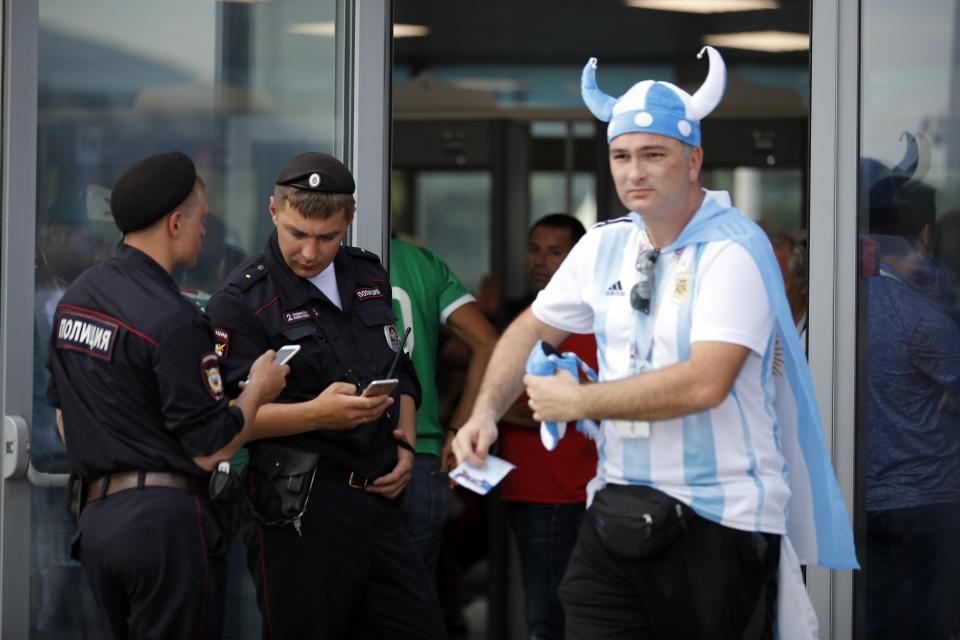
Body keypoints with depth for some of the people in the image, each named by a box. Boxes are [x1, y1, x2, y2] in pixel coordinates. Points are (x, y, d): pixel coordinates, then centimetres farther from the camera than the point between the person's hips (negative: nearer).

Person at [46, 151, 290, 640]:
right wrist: (258, 390, 2)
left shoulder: (74, 298, 10)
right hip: (164, 518, -8)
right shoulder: (175, 322, -16)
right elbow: (210, 449, -13)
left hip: (95, 515, 8)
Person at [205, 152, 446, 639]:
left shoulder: (369, 278, 14)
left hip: (377, 502, 6)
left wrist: (405, 445, 9)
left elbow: (402, 374, 25)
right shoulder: (241, 300, -7)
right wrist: (315, 414, -25)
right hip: (299, 514, -6)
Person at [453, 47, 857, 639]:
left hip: (719, 520, -6)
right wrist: (486, 412, 6)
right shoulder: (606, 245, 10)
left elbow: (704, 383, -22)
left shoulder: (734, 250, -12)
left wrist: (578, 401, -13)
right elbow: (531, 330, 24)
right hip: (617, 511, 6)